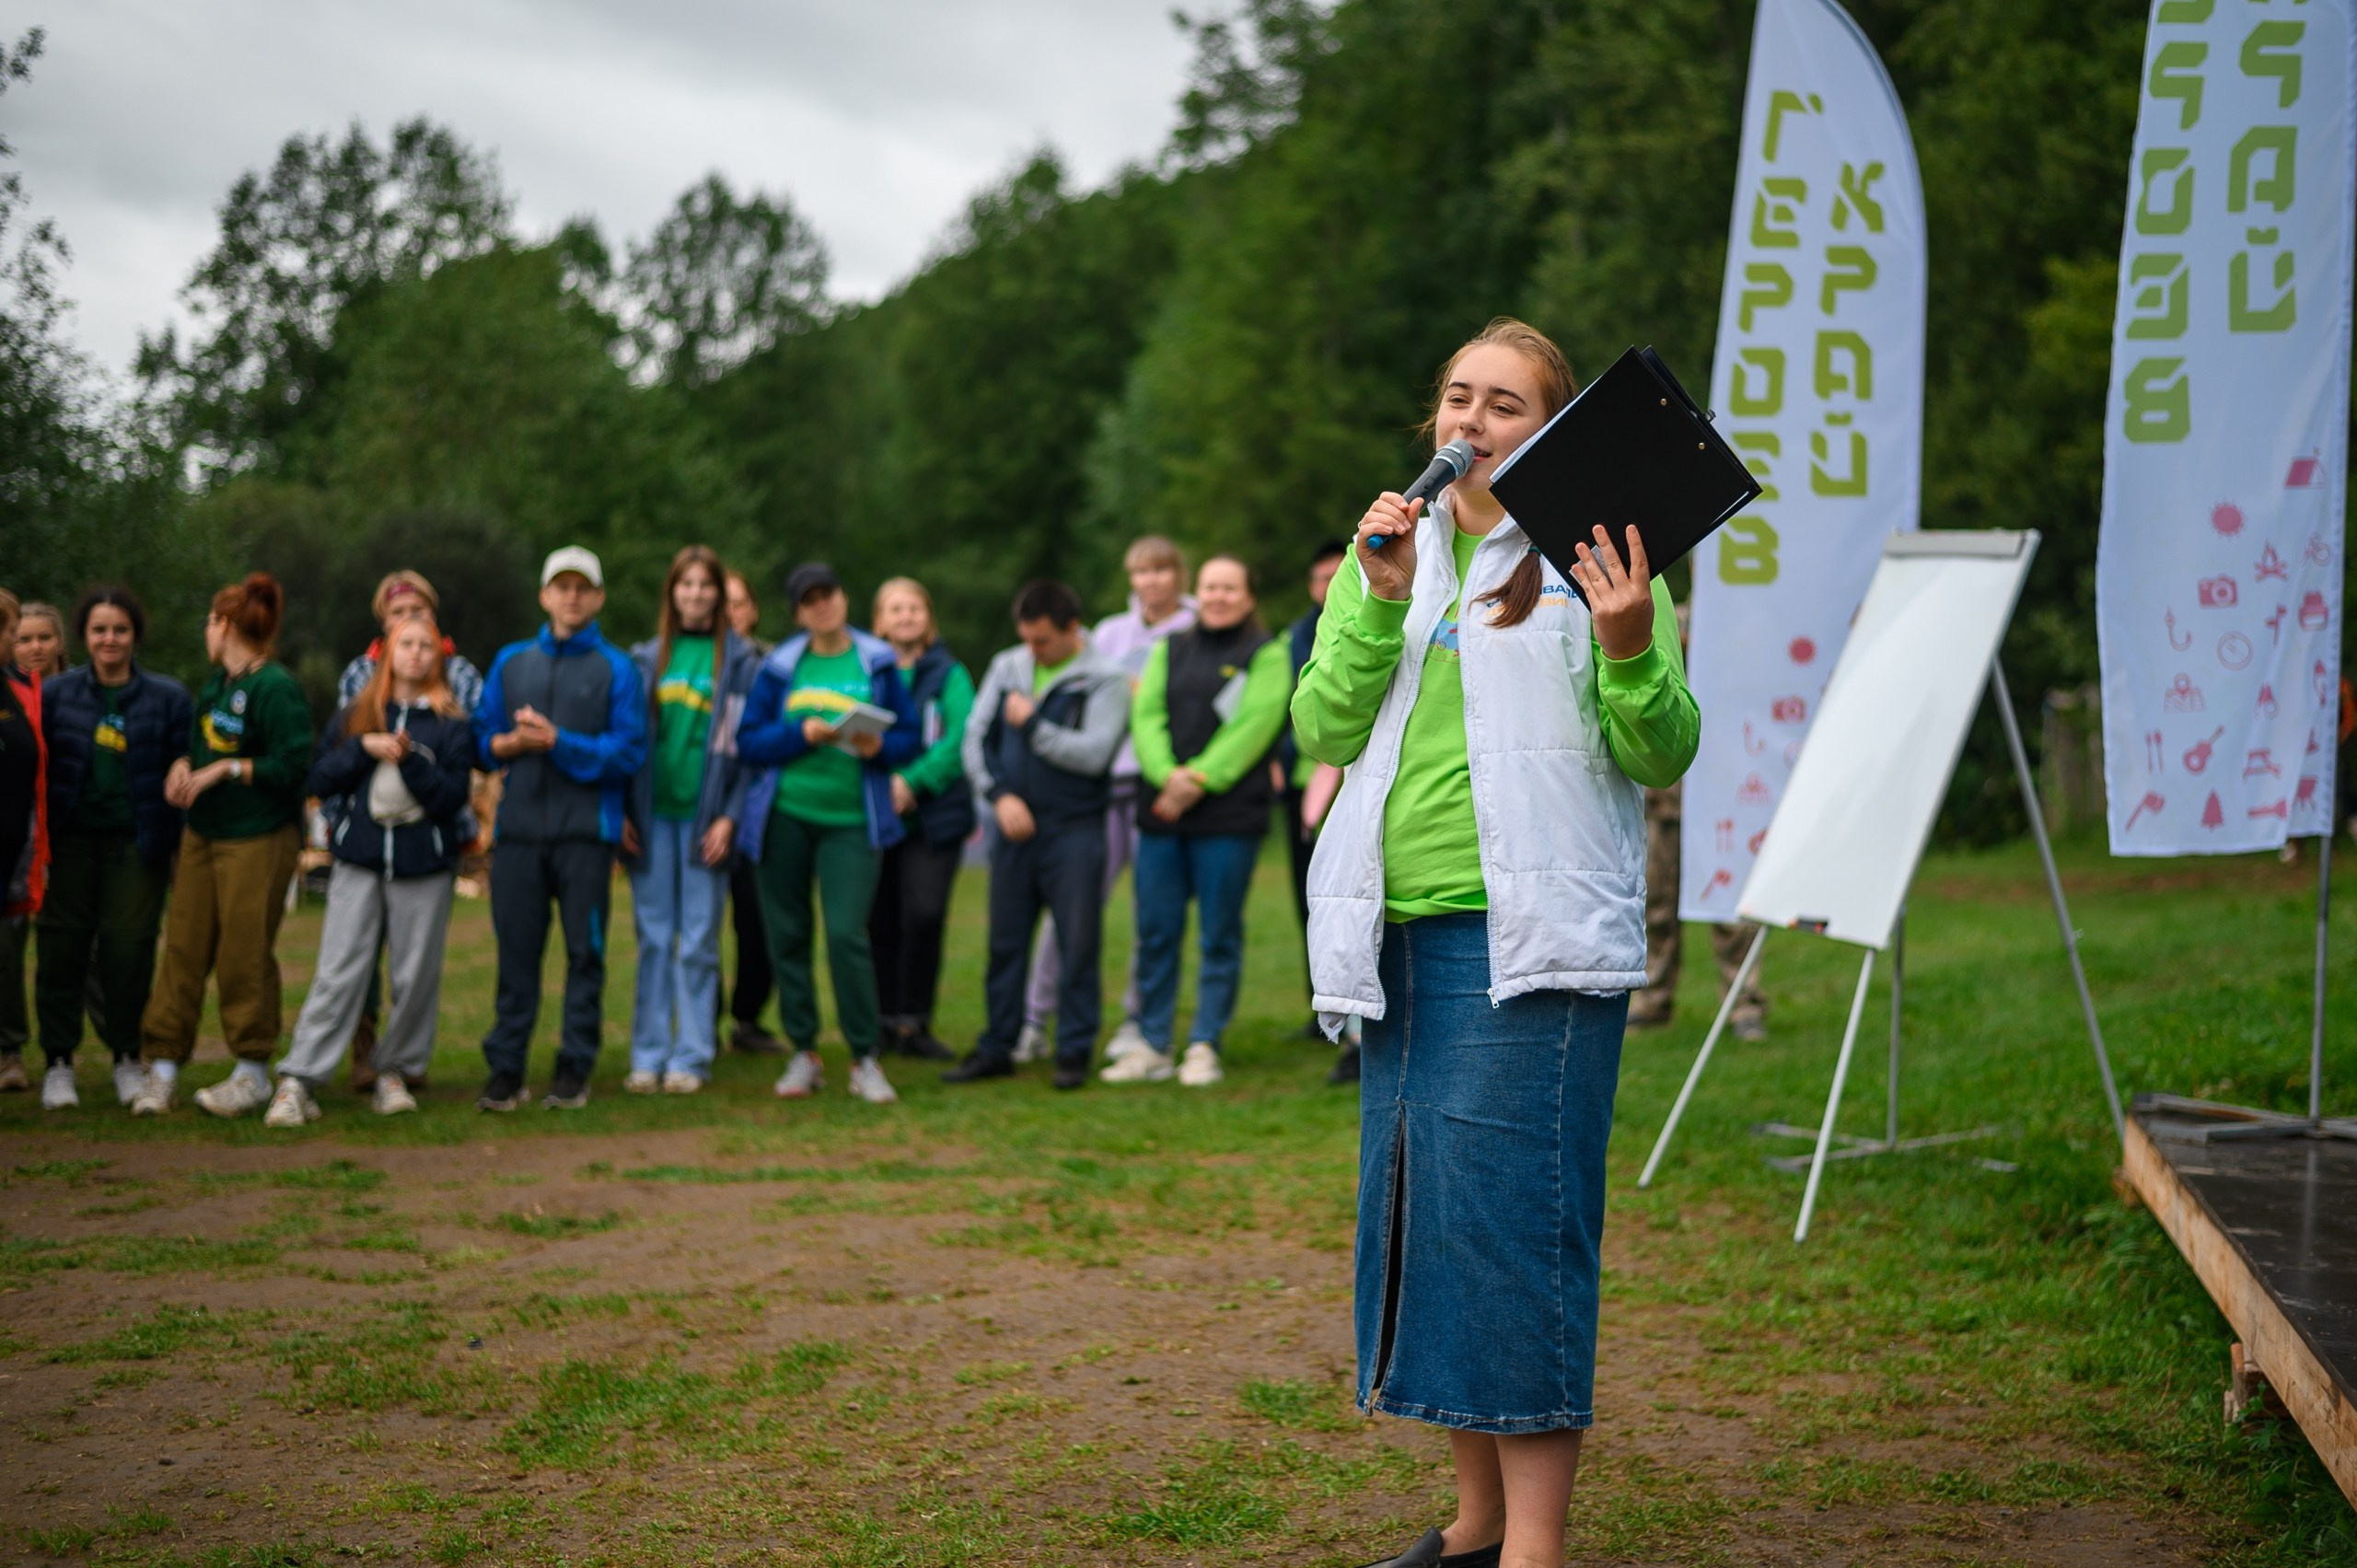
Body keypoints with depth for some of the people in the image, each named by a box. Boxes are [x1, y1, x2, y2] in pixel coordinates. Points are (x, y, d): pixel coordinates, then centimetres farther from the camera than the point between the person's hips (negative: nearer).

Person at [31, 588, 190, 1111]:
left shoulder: (167, 697, 3)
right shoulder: (57, 694, 6)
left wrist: (182, 841, -2)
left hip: (137, 845, -1)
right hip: (72, 839, 1)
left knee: (129, 950, -1)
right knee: (63, 949, 1)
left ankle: (127, 1059, 14)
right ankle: (59, 1063, 11)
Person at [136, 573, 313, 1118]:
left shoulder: (275, 688, -14)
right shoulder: (215, 683, 13)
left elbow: (290, 767, -18)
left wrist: (227, 769, -17)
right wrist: (184, 765, 1)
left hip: (257, 840, -8)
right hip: (202, 833, 8)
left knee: (245, 956, -1)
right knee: (183, 946, 6)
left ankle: (253, 1074, 12)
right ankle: (162, 1068, 10)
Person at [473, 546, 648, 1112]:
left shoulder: (616, 668, 3)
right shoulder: (511, 661, 15)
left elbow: (629, 752, -5)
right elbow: (483, 736, 15)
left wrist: (559, 742, -13)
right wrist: (507, 744, -6)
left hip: (586, 831, -2)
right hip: (519, 828, 3)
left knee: (584, 950, 1)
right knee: (516, 950, 3)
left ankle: (575, 1069, 8)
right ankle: (505, 1067, 8)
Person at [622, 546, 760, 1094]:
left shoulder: (740, 660, 3)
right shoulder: (646, 658, 10)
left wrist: (730, 817, -9)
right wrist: (620, 812, 1)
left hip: (705, 815, -2)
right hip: (651, 813, 2)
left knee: (698, 941, 0)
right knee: (653, 938, 4)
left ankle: (692, 1056, 6)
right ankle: (648, 1055, 8)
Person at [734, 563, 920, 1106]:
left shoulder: (878, 663, 5)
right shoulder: (780, 667, 6)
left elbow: (908, 737, 8)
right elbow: (749, 739, 3)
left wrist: (879, 747, -13)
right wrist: (802, 735, -12)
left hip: (852, 819, -2)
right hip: (784, 813, 2)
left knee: (847, 933, -12)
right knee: (787, 934, 4)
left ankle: (865, 1059, -1)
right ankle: (803, 1054, 17)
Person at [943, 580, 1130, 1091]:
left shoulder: (1105, 679, -4)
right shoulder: (1006, 668, 10)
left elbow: (1093, 752, -14)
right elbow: (975, 737, 9)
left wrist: (1030, 723, -9)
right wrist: (1000, 794, -5)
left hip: (1074, 831, -4)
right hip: (1012, 824, 4)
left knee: (1077, 943, -1)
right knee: (1005, 941, 8)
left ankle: (1074, 1051, 8)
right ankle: (996, 1048, 16)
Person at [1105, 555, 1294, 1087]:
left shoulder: (1266, 655, 4)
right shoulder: (1169, 652, 17)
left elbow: (1254, 724, -8)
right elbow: (1146, 715, 5)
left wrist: (1201, 778, -16)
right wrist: (1168, 774, -13)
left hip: (1228, 815, -4)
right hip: (1162, 810, 4)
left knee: (1220, 936, 0)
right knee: (1156, 932, 4)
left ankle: (1205, 1047, 7)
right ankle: (1154, 1047, 12)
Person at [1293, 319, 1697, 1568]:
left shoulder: (1592, 556, 1)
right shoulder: (1390, 548, 16)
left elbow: (1664, 759, -4)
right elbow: (1323, 730, 5)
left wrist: (1629, 651, -22)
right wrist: (1382, 601, -8)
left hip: (1530, 936, -6)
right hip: (1403, 932, 6)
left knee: (1513, 1215, -9)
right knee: (1423, 1208, 9)